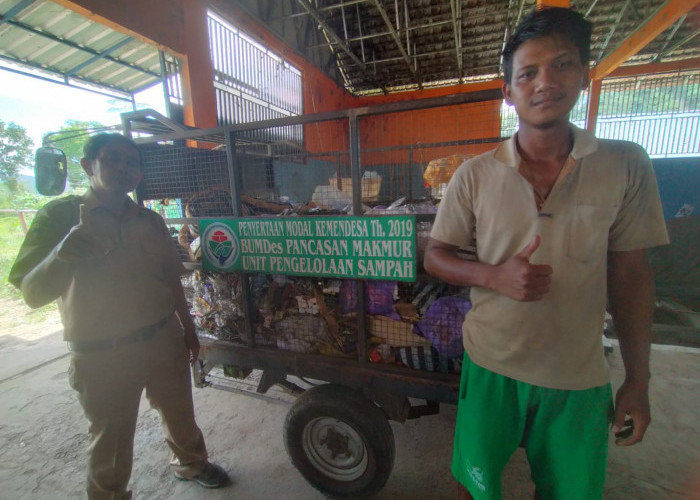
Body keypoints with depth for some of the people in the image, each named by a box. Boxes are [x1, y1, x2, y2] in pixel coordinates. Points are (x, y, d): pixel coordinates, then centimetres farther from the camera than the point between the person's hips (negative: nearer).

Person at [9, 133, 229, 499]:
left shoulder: (150, 221, 3)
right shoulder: (60, 215, -7)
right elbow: (32, 294, -15)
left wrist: (188, 328, 14)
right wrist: (63, 254, -36)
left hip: (164, 339, 4)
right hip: (101, 354, -3)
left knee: (180, 415, 21)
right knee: (111, 440, 14)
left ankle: (190, 464, 47)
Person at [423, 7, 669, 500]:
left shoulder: (627, 166, -6)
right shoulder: (474, 175, -9)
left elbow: (630, 274, -1)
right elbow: (435, 255, -3)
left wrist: (638, 379, 2)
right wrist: (495, 277, -23)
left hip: (581, 376, 2)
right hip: (491, 365, -1)